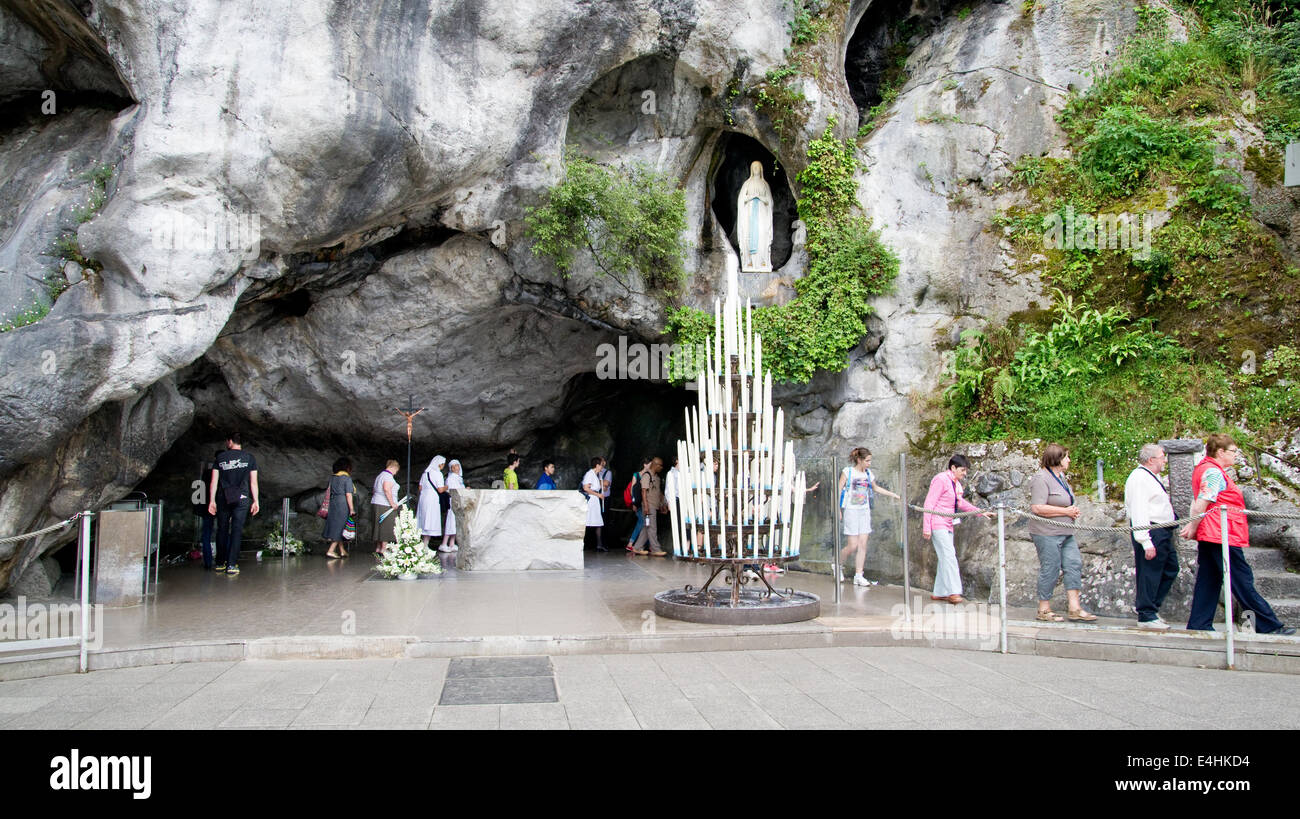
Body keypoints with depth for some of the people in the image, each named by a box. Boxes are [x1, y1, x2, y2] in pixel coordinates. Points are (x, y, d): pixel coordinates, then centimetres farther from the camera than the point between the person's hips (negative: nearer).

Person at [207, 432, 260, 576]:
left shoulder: (220, 457, 7)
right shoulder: (249, 458, 5)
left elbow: (214, 481, 3)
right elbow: (253, 482, 2)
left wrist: (212, 500, 4)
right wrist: (255, 501, 4)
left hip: (223, 499, 2)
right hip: (242, 498, -1)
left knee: (222, 529, 11)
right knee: (237, 529, -2)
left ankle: (220, 563, 15)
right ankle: (231, 564, -8)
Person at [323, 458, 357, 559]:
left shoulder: (332, 477, 9)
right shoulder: (347, 478, -10)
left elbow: (329, 492, 11)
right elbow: (348, 494, -14)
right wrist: (351, 509, -12)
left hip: (333, 503, 7)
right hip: (343, 504, -7)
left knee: (335, 527, 12)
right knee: (340, 527, 0)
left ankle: (342, 551, 19)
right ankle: (331, 550, -4)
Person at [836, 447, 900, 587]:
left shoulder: (868, 473, 9)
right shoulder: (848, 471, -6)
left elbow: (875, 488, 26)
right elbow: (839, 490, -5)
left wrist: (893, 494, 22)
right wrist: (838, 510, -11)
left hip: (864, 511, 5)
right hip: (851, 511, -5)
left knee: (863, 544, 0)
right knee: (853, 545, -8)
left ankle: (858, 576, 5)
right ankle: (838, 564, 19)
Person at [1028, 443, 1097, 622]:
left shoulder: (1060, 476, 16)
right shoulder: (1041, 478, -16)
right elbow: (1037, 508, -24)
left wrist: (1073, 510, 9)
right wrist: (1066, 511, -17)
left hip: (1065, 533, 10)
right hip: (1047, 533, -10)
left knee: (1074, 564, 5)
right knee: (1050, 570, -3)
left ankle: (1074, 608, 10)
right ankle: (1044, 610, 9)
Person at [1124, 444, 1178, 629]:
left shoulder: (1152, 477, 18)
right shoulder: (1139, 478, -15)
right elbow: (1138, 511, -21)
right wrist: (1146, 542, -25)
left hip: (1163, 533, 11)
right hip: (1151, 533, -11)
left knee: (1170, 569, 15)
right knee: (1149, 574, -5)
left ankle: (1152, 608, 25)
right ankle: (1146, 616, 3)